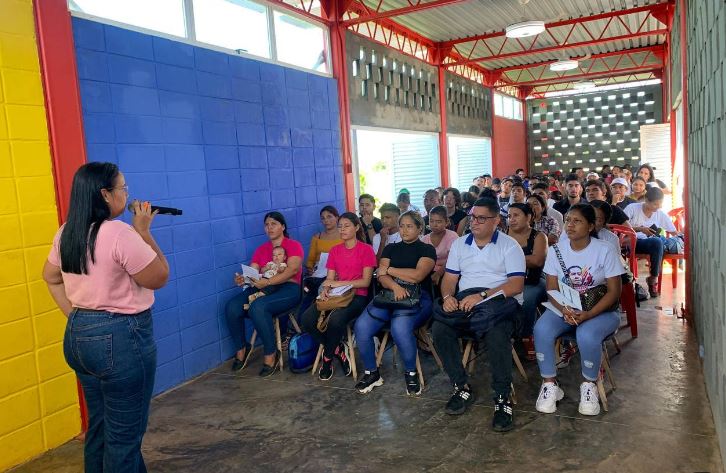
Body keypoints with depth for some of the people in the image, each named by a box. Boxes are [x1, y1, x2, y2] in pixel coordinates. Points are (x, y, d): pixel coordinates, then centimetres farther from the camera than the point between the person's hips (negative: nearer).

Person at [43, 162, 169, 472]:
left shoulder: (66, 233, 5)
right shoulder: (119, 233, -21)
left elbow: (50, 277, 18)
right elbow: (160, 278, -13)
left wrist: (75, 316, 14)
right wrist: (143, 233, -8)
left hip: (78, 336, 9)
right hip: (120, 340, -9)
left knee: (99, 425, 22)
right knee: (124, 433, 6)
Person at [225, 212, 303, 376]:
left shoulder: (294, 245, 4)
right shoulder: (261, 249, 21)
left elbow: (292, 270, -13)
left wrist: (267, 281, -25)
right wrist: (242, 279, -16)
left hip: (288, 289, -5)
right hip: (263, 288, 6)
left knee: (257, 307, -34)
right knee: (231, 307, -19)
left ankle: (271, 354, -19)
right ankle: (241, 349, 2)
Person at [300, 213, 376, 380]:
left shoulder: (366, 249, 0)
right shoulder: (334, 250, 17)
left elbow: (365, 281, -6)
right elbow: (330, 279, 11)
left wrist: (338, 283, -14)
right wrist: (325, 289, -13)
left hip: (357, 296, -5)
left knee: (335, 320, -36)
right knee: (307, 318, -23)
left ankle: (328, 357, -7)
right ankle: (338, 350, -3)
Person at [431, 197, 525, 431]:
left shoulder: (509, 245, 2)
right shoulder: (459, 243, 18)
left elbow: (516, 285, -8)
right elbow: (449, 278, 14)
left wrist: (482, 295, -21)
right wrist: (448, 296, -10)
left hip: (499, 304, -4)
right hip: (465, 302, 4)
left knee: (497, 333, -36)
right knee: (439, 328, -24)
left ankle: (503, 398, -21)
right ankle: (462, 387, -8)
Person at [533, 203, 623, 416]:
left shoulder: (606, 250, -7)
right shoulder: (555, 251, 2)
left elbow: (614, 291, -9)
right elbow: (552, 289, 0)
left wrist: (588, 314, -22)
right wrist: (564, 310, -20)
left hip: (600, 310, -3)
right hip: (564, 309, 3)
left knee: (587, 335, -35)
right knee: (541, 329, -27)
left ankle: (589, 386, -6)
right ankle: (550, 385, -10)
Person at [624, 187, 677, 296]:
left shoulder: (661, 214, 9)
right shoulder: (632, 208, -3)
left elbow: (674, 233, 13)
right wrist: (640, 229, -17)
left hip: (648, 244, 3)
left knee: (657, 242, -32)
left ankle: (653, 278, -18)